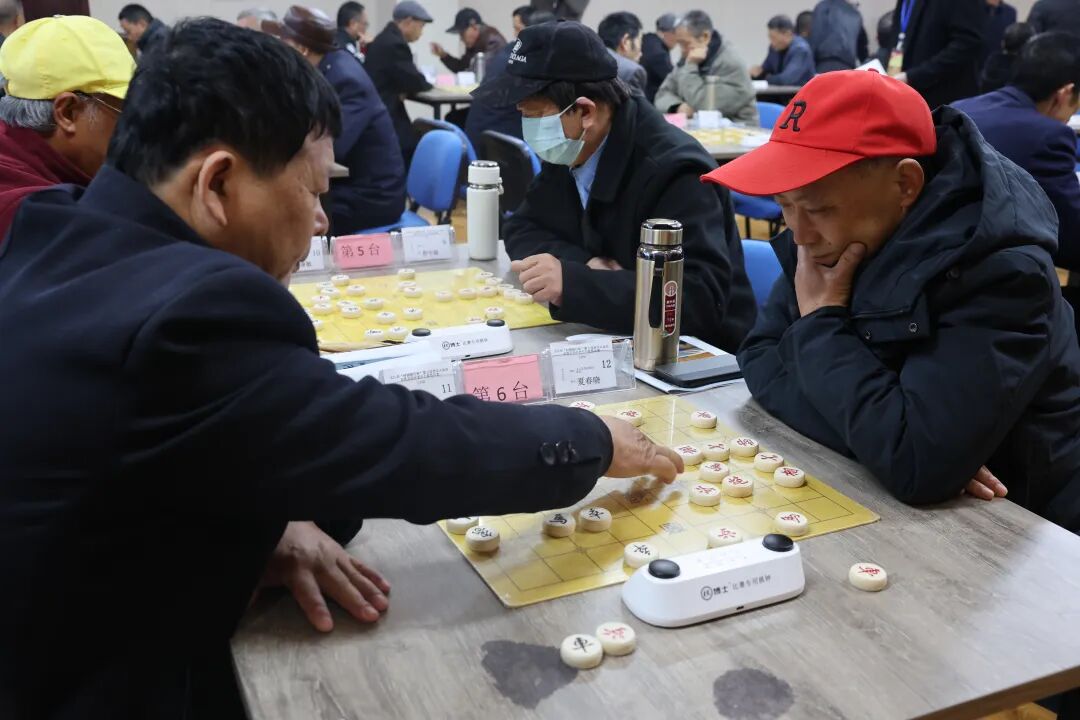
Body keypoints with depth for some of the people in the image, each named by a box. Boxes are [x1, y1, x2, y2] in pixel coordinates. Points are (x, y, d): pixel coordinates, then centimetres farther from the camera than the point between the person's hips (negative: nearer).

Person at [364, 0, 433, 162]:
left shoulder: (386, 38, 14)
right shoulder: (395, 44, -17)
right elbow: (416, 83, -16)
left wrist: (403, 89, 1)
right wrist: (428, 82, 5)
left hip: (377, 109, 10)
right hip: (383, 114, -10)